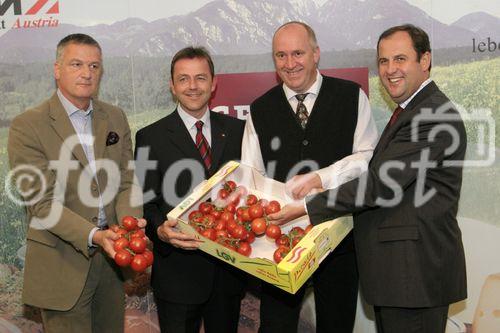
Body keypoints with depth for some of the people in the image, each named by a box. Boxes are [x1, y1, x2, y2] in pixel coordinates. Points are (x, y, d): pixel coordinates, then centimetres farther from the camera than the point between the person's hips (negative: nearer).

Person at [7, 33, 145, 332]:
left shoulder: (116, 118, 7)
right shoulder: (27, 126, -11)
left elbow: (126, 182, 3)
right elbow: (42, 202, -15)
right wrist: (92, 236, -28)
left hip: (111, 255, 5)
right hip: (63, 263, -5)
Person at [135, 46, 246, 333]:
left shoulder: (237, 130, 6)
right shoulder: (151, 137, -2)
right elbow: (146, 201, -4)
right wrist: (160, 230, -24)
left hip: (229, 265, 3)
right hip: (178, 270, -3)